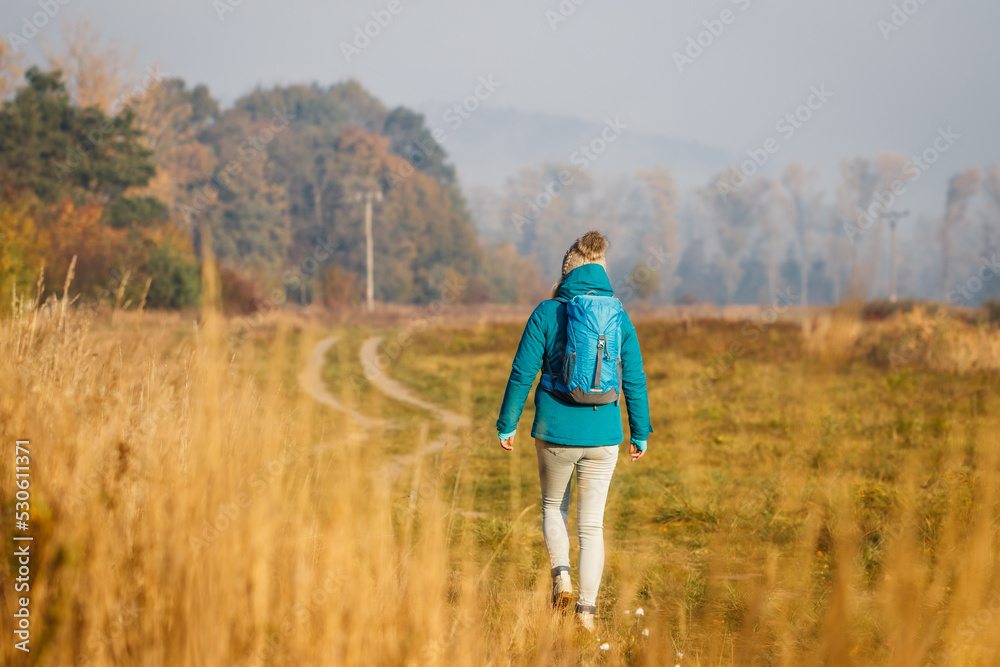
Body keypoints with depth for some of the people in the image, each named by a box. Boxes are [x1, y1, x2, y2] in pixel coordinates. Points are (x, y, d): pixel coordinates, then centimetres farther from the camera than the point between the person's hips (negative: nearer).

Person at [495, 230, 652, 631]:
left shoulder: (547, 313, -5)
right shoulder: (619, 317, 0)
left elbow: (522, 373, -5)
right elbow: (634, 381, 2)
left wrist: (507, 425, 5)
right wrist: (640, 433, 12)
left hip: (555, 432, -1)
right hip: (602, 435, 1)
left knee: (553, 506, 23)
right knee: (592, 523, 10)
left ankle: (561, 573, -1)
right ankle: (587, 610, 5)